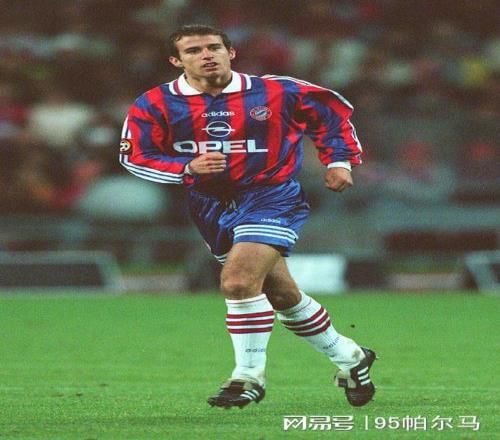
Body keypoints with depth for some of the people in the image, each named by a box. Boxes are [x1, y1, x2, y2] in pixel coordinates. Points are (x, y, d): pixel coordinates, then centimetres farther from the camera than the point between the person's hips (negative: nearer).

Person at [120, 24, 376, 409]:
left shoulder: (276, 92, -7)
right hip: (211, 205, 5)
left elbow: (334, 110, 8)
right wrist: (188, 168, -22)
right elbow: (136, 157, -7)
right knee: (280, 294, 14)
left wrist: (339, 160, 0)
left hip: (272, 196, -4)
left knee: (239, 281, -24)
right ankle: (349, 357, 33)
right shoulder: (155, 105, -5)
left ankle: (249, 376, -11)